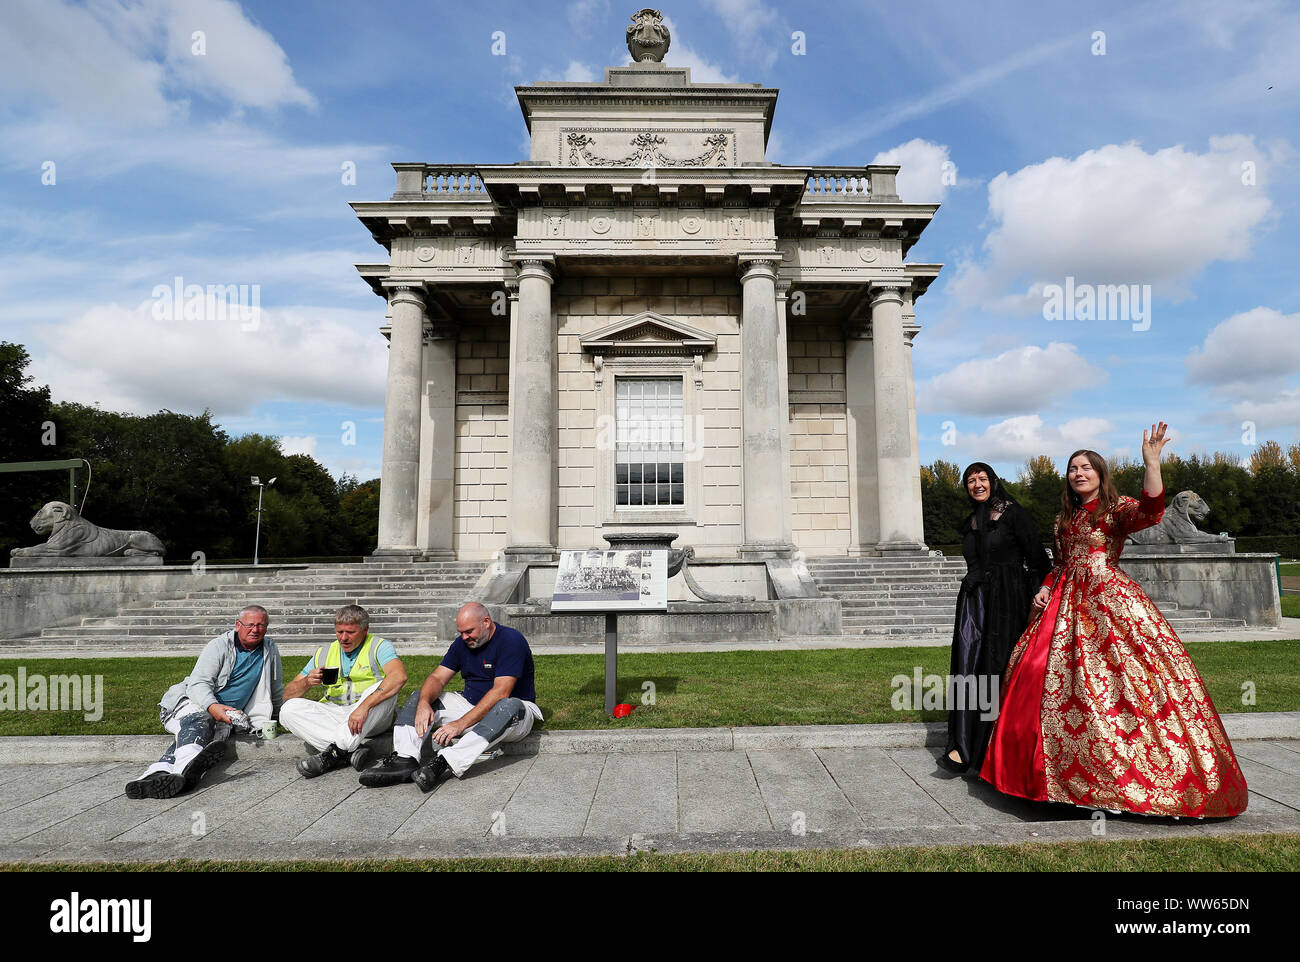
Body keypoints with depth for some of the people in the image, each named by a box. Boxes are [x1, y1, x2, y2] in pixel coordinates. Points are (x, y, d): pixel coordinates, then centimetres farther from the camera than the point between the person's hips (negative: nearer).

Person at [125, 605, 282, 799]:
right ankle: (188, 768, -67)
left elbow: (276, 691, 25)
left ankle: (158, 773, -57)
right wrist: (213, 707, -32)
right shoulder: (219, 645, -2)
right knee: (197, 721, -37)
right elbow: (198, 683, -13)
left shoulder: (270, 650, 10)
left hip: (228, 715, 2)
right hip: (197, 702, -2)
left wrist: (277, 716, 33)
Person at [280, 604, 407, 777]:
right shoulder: (324, 654, 13)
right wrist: (307, 682, -11)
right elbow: (288, 695, 13)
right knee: (288, 709, -16)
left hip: (372, 720, -4)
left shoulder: (379, 647, -2)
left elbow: (399, 676, -25)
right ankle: (352, 750, -29)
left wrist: (364, 706, -35)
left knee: (382, 688, -31)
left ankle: (336, 752, -34)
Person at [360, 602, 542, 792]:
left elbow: (501, 692, -27)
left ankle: (444, 763, -49)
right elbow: (437, 678, -1)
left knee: (510, 706, -41)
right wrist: (424, 703, -24)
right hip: (472, 706, 7)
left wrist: (461, 724, -32)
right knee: (419, 697, -2)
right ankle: (405, 761, -25)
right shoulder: (462, 642, 5)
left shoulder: (511, 640, -18)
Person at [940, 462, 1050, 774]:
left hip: (1007, 599, -5)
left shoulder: (1013, 514, -1)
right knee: (968, 666, -4)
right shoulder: (970, 523, 17)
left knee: (996, 668, -4)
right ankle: (964, 746, -3)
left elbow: (1037, 558, -4)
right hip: (974, 600, 5)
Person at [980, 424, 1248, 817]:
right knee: (1042, 671, 4)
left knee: (1122, 680, -11)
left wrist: (1152, 463, -35)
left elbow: (1150, 512, -26)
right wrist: (1045, 590, 8)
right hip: (1067, 601, 7)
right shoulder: (1066, 517, 18)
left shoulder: (1116, 508, -2)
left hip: (1109, 600, -7)